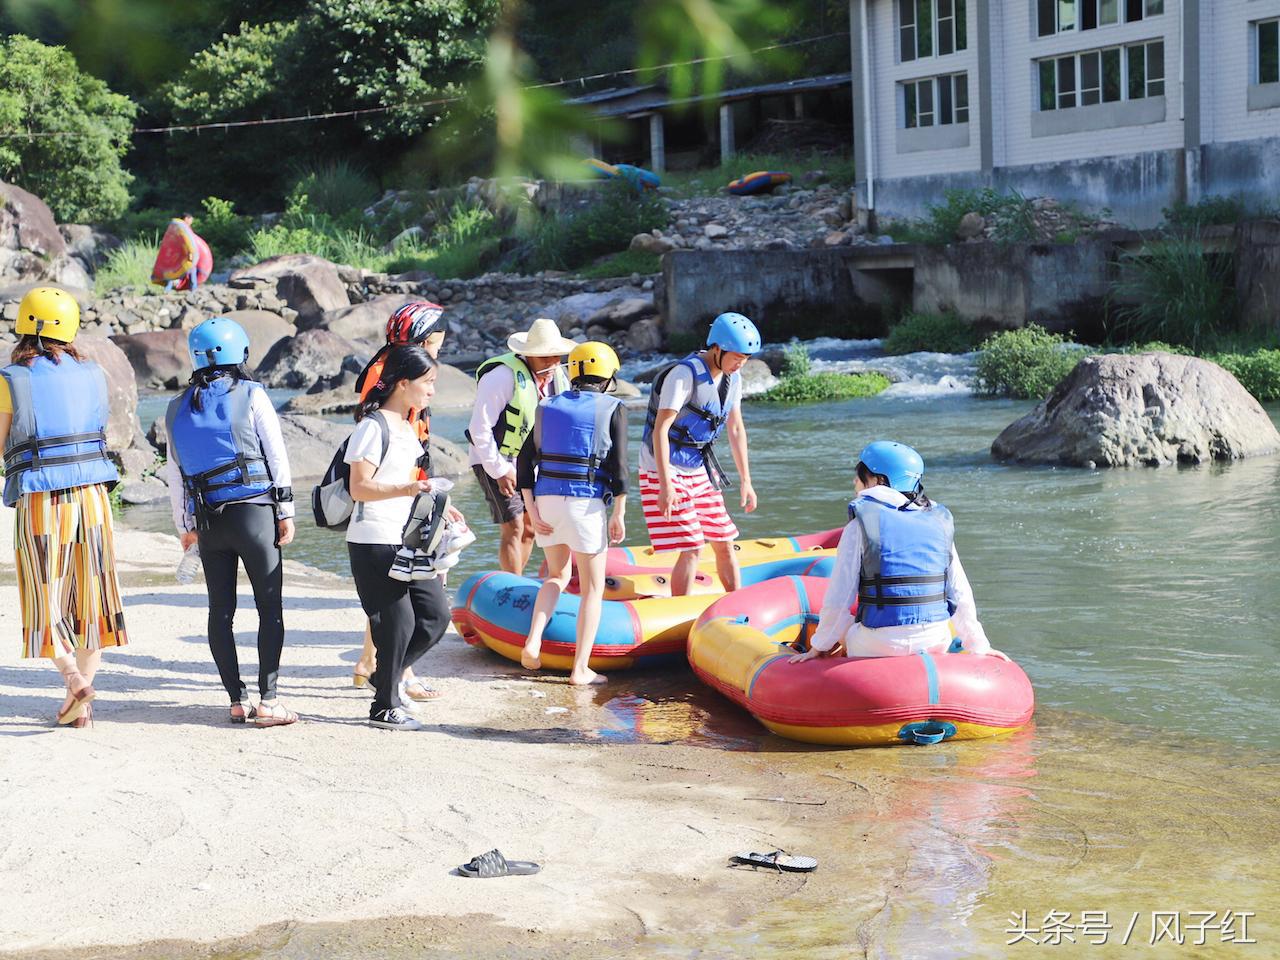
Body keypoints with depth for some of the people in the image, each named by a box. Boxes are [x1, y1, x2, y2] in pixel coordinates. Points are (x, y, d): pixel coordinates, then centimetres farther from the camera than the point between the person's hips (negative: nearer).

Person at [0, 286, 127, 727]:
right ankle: (82, 702, 11)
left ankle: (74, 680, -14)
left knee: (46, 599, 5)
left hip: (40, 501, -3)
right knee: (90, 596, 10)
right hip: (92, 495, 4)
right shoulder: (91, 374, 6)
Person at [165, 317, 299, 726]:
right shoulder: (251, 395, -2)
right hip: (254, 509, -4)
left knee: (220, 611, 9)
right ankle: (268, 700, -7)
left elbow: (174, 472, 15)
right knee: (270, 607, -2)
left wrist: (184, 525, 23)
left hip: (207, 519, 4)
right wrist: (286, 512, 1)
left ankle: (237, 700, 8)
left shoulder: (178, 408, 11)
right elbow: (277, 456, -4)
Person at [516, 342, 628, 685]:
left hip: (545, 501, 5)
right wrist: (619, 514, -4)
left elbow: (525, 460, 6)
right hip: (586, 503, -4)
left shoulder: (547, 407, 12)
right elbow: (618, 465, -8)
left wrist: (531, 510, 5)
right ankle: (580, 669, 5)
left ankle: (533, 643, 4)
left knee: (557, 575, 24)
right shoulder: (612, 409, 0)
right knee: (593, 588, 7)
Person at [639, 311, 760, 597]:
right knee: (692, 549, -12)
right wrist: (665, 486, -30)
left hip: (700, 470, 8)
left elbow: (736, 429, 15)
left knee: (724, 544, 9)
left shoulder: (732, 379, 4)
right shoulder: (685, 374, -22)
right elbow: (660, 429, -26)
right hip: (666, 469, -8)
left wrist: (746, 481, 14)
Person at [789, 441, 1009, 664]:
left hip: (877, 646, -3)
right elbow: (960, 594, 9)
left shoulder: (859, 527, -5)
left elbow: (839, 598, -5)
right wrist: (978, 645, 20)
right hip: (935, 644, 3)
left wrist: (821, 646, 10)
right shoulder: (939, 523, 7)